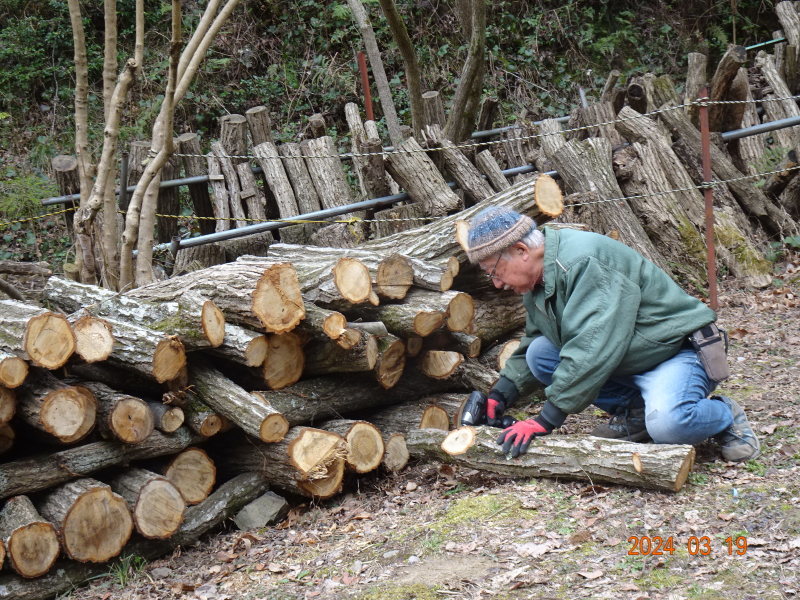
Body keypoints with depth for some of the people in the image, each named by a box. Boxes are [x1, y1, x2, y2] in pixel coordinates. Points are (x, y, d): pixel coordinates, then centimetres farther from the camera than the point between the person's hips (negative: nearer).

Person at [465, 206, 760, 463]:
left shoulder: (585, 261, -27)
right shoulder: (537, 283, 3)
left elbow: (592, 351, -35)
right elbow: (529, 346, 18)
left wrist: (546, 420, -33)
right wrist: (499, 396, 3)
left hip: (677, 351, -9)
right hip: (623, 365, 9)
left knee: (667, 425, -36)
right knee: (539, 353, -7)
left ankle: (727, 417, -1)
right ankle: (635, 412, 3)